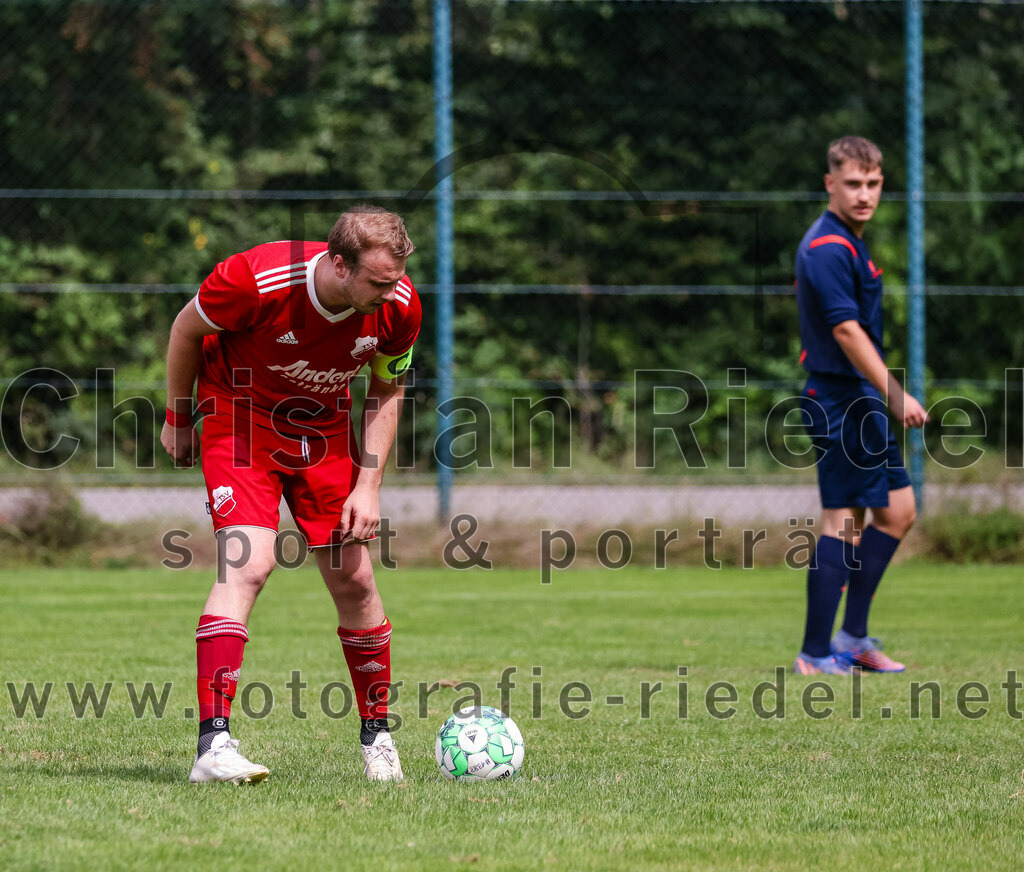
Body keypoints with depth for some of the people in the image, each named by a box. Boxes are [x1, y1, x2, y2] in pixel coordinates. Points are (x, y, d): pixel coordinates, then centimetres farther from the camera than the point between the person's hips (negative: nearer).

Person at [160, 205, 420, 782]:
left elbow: (387, 391, 1)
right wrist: (178, 420, 2)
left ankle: (377, 735, 21)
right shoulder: (255, 280, -31)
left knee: (354, 580, 2)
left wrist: (368, 485, -6)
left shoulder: (399, 307, -19)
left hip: (324, 430, 4)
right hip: (241, 420, -4)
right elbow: (187, 330, -10)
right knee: (248, 565, -21)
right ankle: (214, 745, -24)